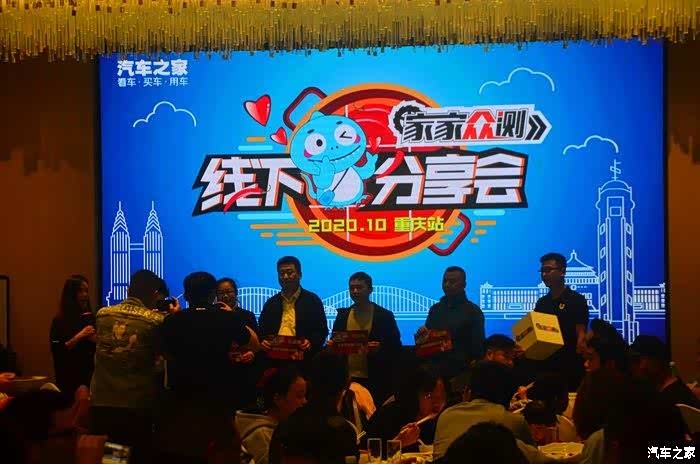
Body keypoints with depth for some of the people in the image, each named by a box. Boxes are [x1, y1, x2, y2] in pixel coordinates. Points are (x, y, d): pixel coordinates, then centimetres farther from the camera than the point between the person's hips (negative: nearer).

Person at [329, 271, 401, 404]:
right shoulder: (343, 315, 12)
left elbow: (396, 347, -1)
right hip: (347, 379, 3)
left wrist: (380, 349, -20)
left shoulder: (385, 316, 0)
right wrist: (332, 345, -5)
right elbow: (334, 341, 17)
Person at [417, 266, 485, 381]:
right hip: (435, 368, 4)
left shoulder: (473, 311, -2)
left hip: (461, 371, -4)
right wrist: (421, 335, -1)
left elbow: (478, 346, -4)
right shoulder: (435, 309, 13)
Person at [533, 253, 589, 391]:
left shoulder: (577, 300, -3)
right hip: (545, 364, 5)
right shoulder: (542, 303, 15)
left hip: (570, 365, -5)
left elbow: (581, 335, -8)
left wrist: (577, 358, -20)